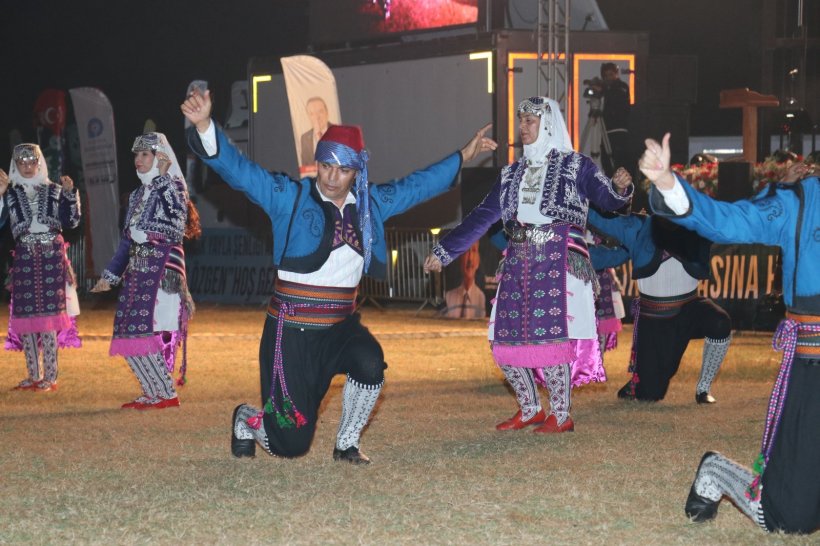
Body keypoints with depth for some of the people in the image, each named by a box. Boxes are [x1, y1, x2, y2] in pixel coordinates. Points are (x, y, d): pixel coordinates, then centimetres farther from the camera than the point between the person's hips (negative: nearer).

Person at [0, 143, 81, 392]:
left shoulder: (54, 191, 8)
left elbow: (71, 222, 3)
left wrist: (70, 194, -7)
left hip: (51, 258, -2)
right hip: (24, 258, 2)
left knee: (48, 317, -6)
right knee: (25, 318, 2)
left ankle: (50, 377, -3)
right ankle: (34, 376, 12)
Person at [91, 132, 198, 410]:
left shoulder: (171, 187, -4)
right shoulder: (138, 194, 18)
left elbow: (177, 230, -15)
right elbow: (127, 239, 21)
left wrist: (143, 232, -15)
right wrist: (110, 275, 20)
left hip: (161, 269, -8)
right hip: (137, 270, 8)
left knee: (147, 334, -12)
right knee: (130, 336, 3)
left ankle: (166, 394, -3)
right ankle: (154, 393, 11)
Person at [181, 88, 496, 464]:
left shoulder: (369, 204, 8)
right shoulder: (290, 197, -7)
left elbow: (415, 185, 23)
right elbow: (238, 169, -16)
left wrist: (463, 157, 27)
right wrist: (204, 126, -32)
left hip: (340, 326, 4)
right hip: (292, 330, -4)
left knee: (370, 362, -31)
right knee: (291, 444, -5)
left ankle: (347, 444, -6)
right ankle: (247, 419, 32)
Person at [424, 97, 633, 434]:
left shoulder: (576, 167, 4)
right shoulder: (511, 174, 17)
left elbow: (606, 199, -6)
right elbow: (482, 217, 19)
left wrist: (620, 189, -29)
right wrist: (443, 252, 16)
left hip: (559, 264, -5)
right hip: (518, 264, 6)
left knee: (551, 337, -13)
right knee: (504, 342, 1)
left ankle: (561, 415, 0)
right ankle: (529, 410, 18)